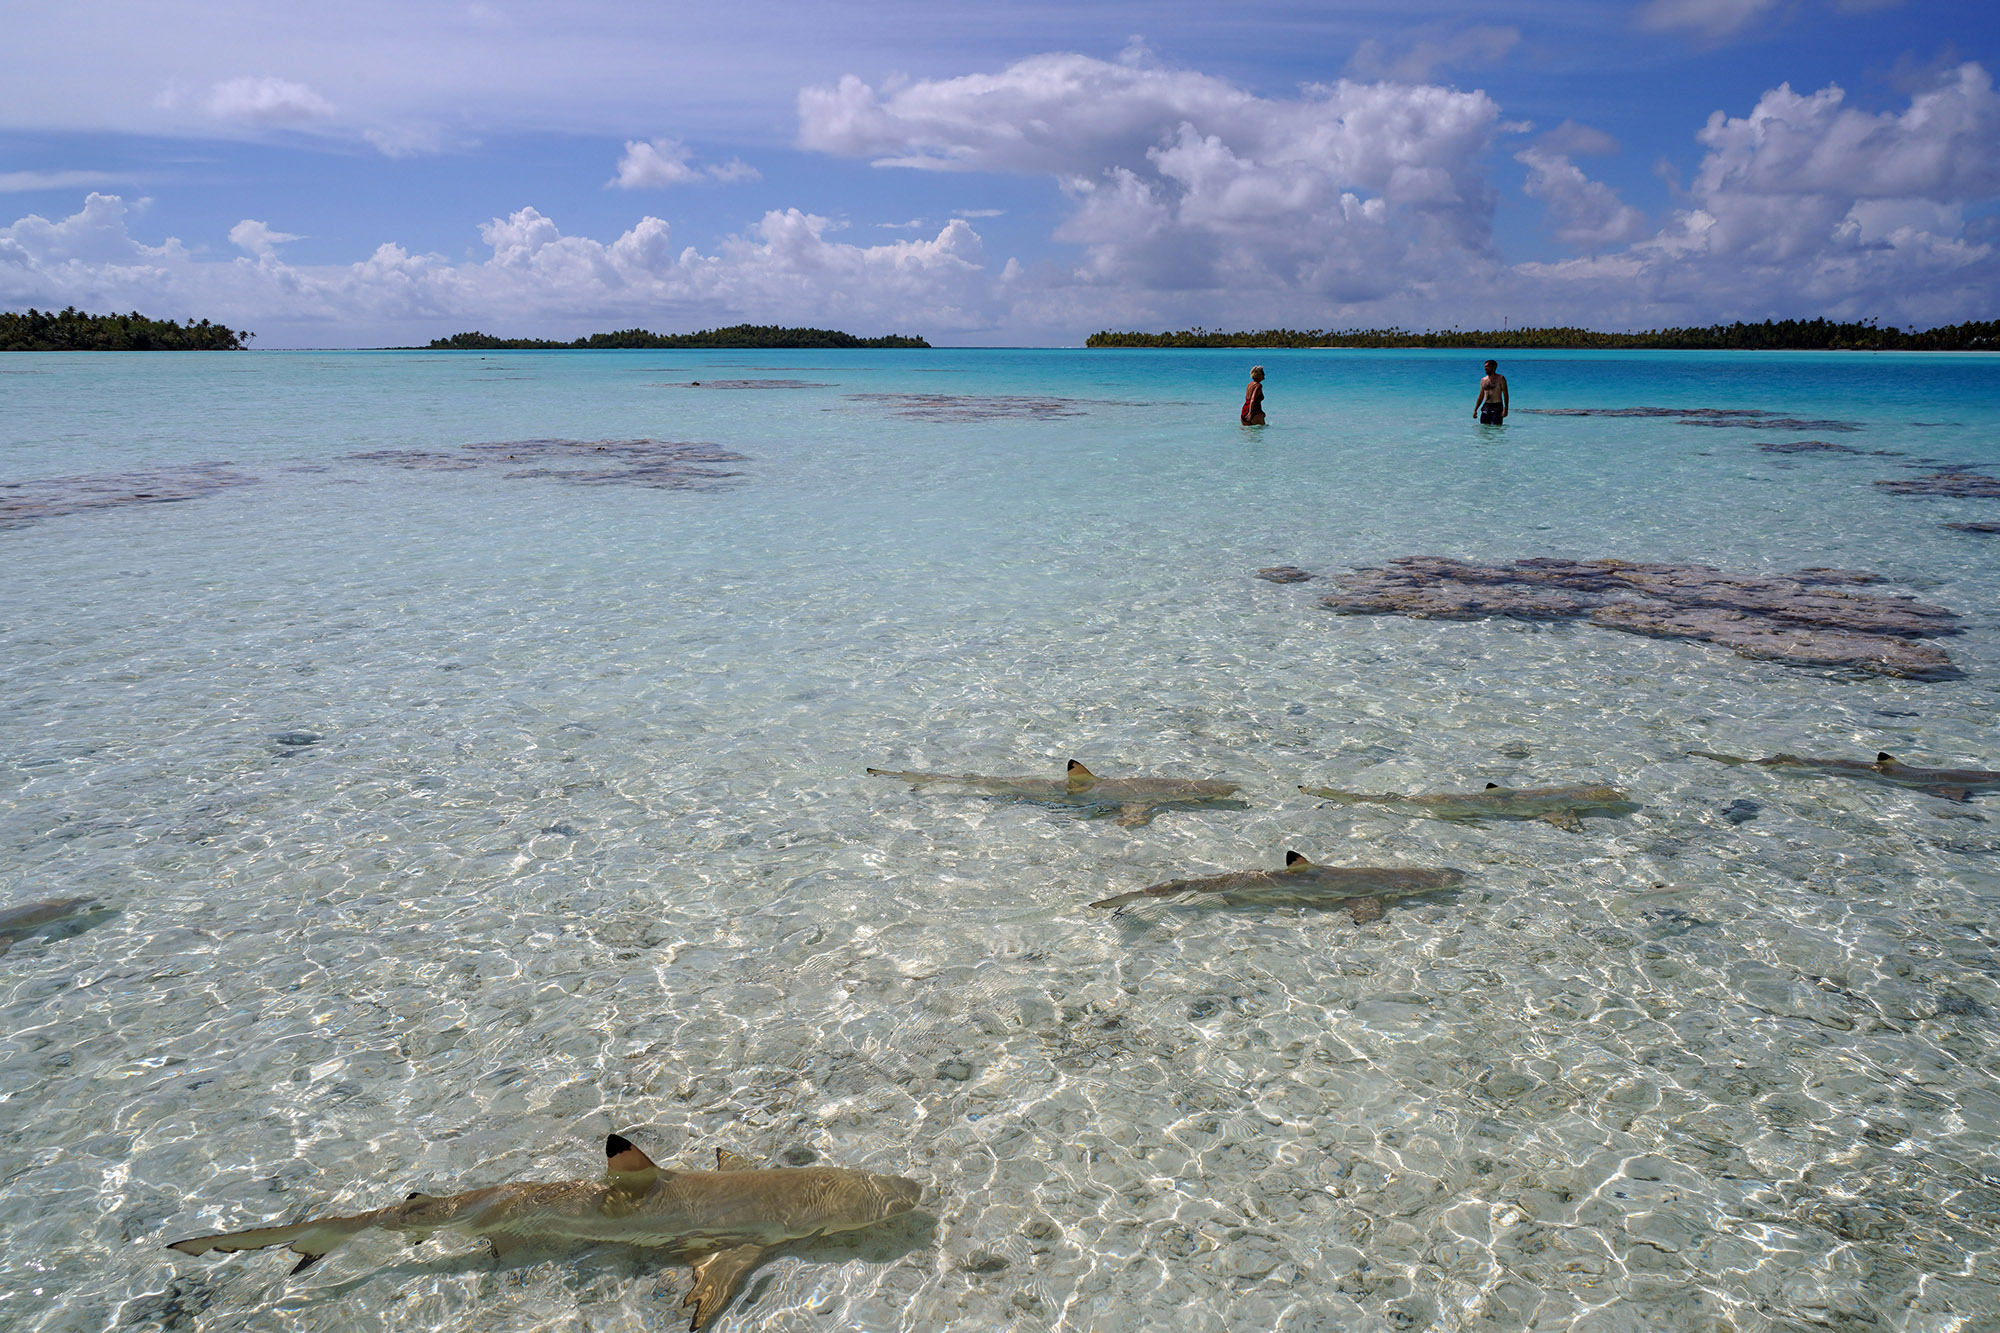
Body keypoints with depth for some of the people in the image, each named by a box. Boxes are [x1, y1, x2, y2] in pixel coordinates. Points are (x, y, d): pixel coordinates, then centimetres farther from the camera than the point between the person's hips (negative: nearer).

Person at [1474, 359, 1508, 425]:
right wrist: (1475, 410, 8)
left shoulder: (1500, 378, -2)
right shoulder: (1483, 380, 13)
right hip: (1486, 407, 5)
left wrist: (1505, 409, -16)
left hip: (1497, 407, -5)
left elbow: (1505, 394, -6)